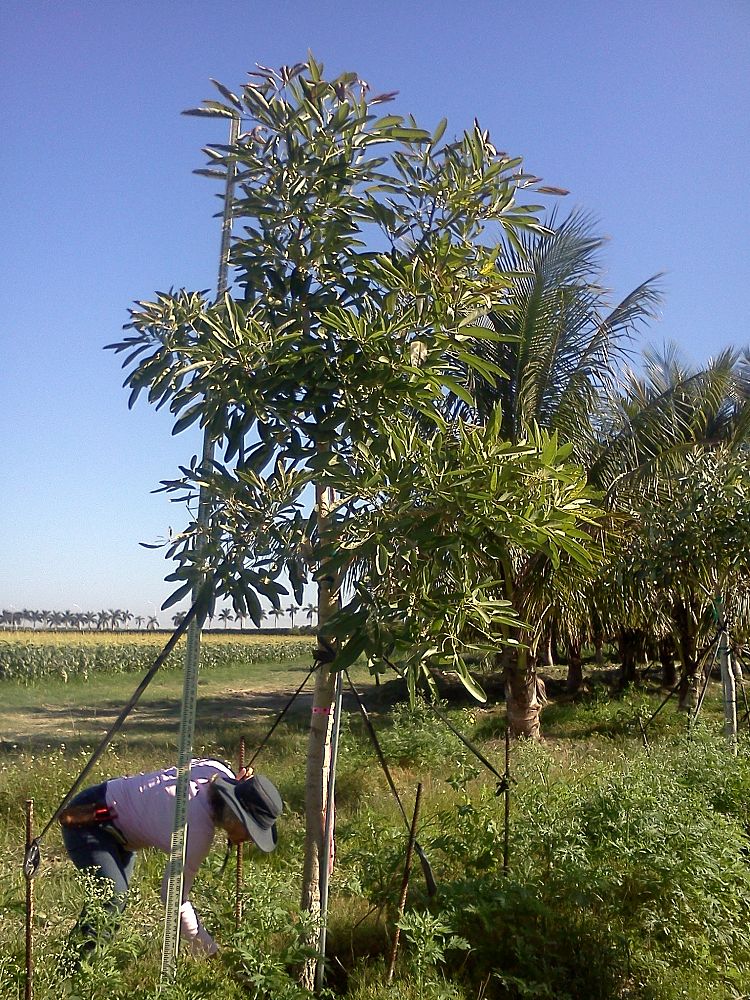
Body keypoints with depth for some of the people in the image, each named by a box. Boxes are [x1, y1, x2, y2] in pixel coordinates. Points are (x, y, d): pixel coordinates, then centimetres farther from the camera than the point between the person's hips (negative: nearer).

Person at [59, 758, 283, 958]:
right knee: (113, 896, -24)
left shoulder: (219, 772, -14)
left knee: (117, 900, 11)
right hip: (86, 820, -9)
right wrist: (210, 951, -18)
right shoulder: (199, 827, -32)